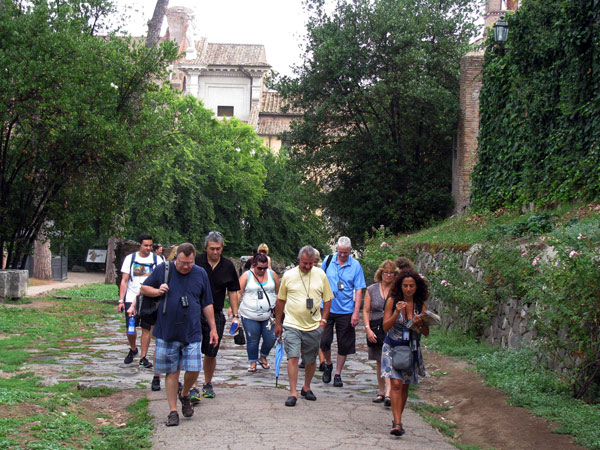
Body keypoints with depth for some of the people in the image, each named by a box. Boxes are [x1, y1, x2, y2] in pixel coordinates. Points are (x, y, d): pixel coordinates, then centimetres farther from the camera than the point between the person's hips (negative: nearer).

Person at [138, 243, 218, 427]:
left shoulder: (201, 274, 5)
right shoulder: (163, 270, 1)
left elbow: (207, 304, 11)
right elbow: (144, 288, 11)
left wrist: (213, 329, 11)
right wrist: (157, 291, -10)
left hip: (192, 332, 1)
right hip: (167, 332, -1)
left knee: (193, 370, -5)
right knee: (172, 372, 4)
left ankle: (185, 394, 26)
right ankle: (173, 411, 15)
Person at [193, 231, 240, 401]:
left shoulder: (228, 266, 4)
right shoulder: (196, 261, -4)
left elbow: (233, 292, 11)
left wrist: (235, 315, 7)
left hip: (216, 315, 2)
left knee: (211, 353, 8)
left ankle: (207, 384, 27)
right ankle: (193, 388, -3)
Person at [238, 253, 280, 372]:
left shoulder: (272, 275, 5)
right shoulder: (246, 276, -1)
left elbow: (279, 293, 13)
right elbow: (239, 293, -6)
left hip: (268, 315, 2)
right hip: (250, 316, -2)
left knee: (270, 339, 1)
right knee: (252, 340, 4)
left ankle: (263, 357, 28)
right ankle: (253, 362, 20)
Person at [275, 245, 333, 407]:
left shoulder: (320, 275, 3)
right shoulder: (288, 275, 0)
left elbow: (327, 299, 11)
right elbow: (280, 300, 9)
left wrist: (323, 320, 2)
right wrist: (278, 323, 11)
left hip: (313, 326, 2)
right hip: (292, 325, -2)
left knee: (311, 360, 11)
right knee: (293, 357, -11)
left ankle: (306, 388, 30)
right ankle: (293, 393, -7)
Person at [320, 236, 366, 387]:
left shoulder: (355, 265, -2)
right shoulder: (328, 260, 1)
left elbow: (358, 290, -3)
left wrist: (356, 313, -9)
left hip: (345, 311, 0)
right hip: (327, 308, 1)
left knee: (344, 345, 5)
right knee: (324, 340, -4)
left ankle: (338, 374, 17)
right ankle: (328, 365, 23)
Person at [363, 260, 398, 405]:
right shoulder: (372, 289, 8)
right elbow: (366, 311, 8)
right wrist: (368, 329, -3)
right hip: (376, 329, 2)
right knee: (380, 363, 10)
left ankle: (388, 394, -20)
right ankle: (381, 392, 20)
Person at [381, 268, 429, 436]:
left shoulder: (421, 306, -2)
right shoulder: (392, 302, -7)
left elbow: (426, 333, 1)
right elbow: (385, 326, -11)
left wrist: (419, 324, -20)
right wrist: (397, 313, -24)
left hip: (411, 350, 3)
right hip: (393, 348, -3)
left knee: (404, 387, 11)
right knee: (396, 384, -16)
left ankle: (397, 420, 27)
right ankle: (397, 423, -19)